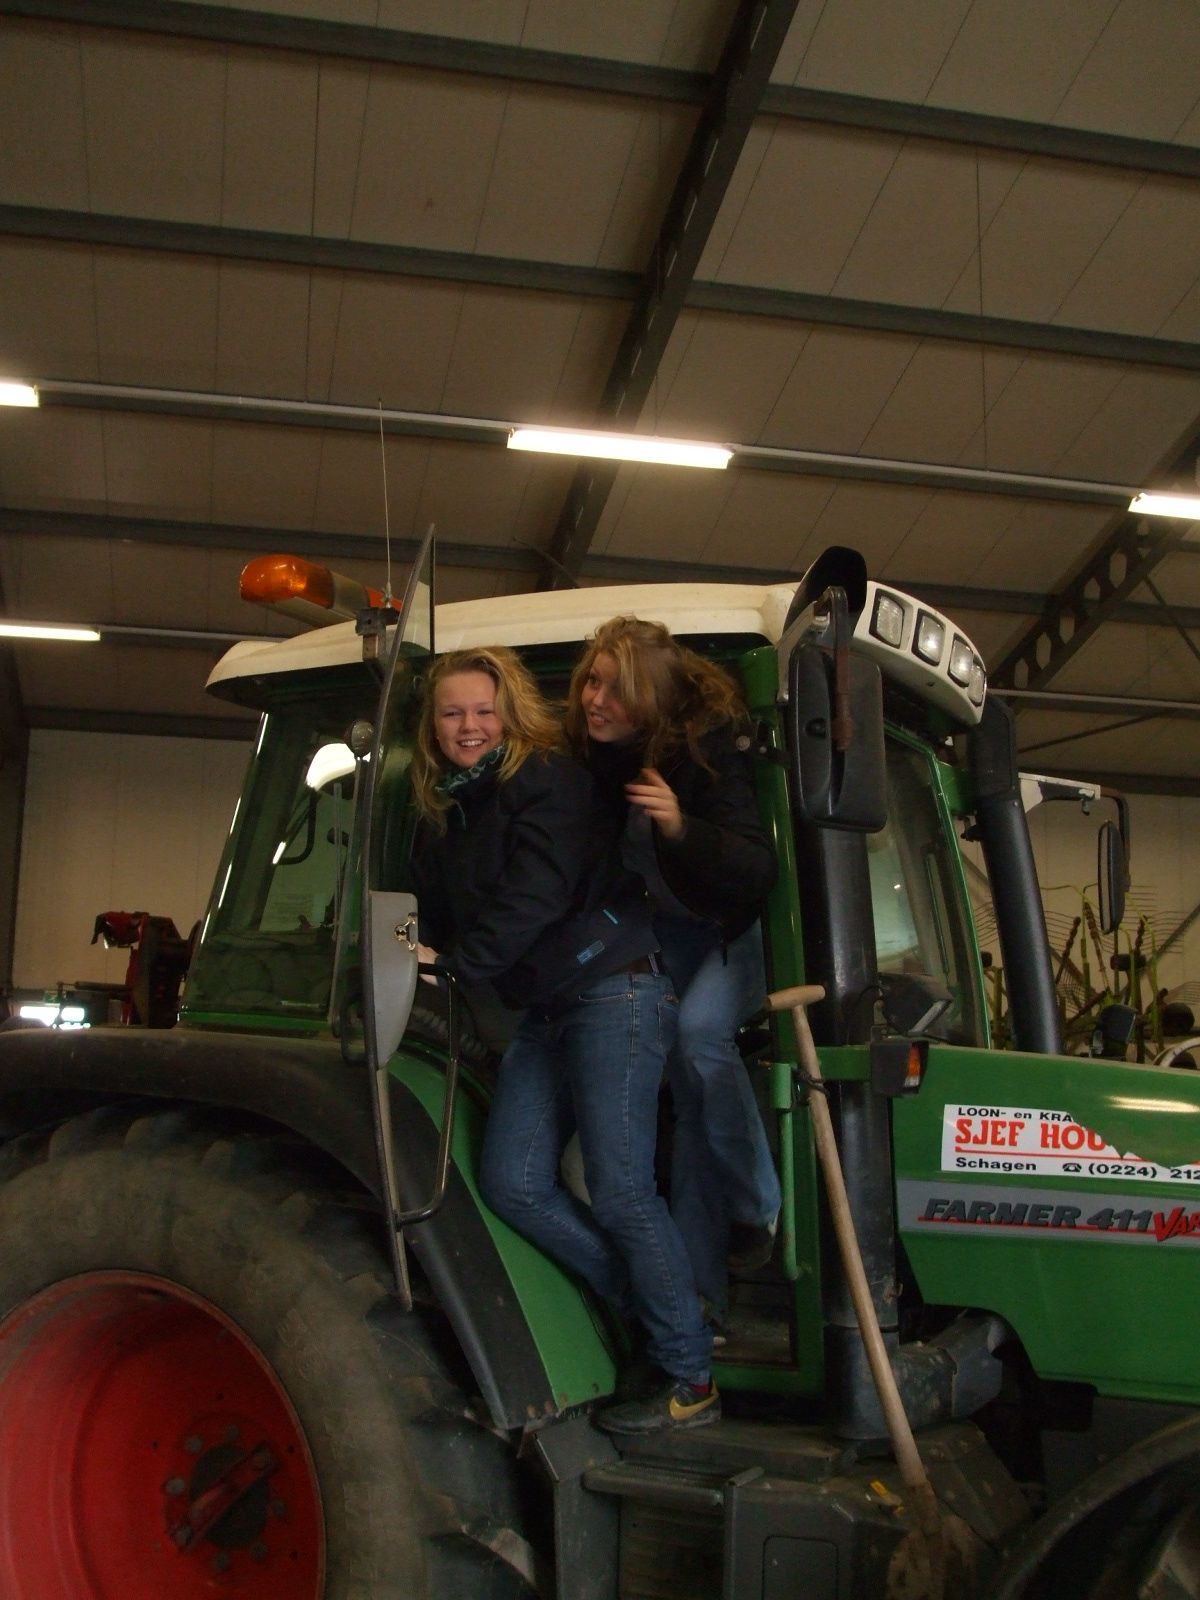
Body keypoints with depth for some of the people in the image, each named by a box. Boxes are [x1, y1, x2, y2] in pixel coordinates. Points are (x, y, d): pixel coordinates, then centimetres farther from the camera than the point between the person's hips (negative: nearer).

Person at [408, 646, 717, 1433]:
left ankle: (691, 1376, 5)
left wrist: (456, 960, -16)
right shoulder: (441, 815, 16)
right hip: (544, 1011, 8)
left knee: (619, 1190, -9)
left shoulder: (548, 780, -9)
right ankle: (655, 1305, 13)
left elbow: (536, 895, -19)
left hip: (612, 990, -8)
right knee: (513, 1184, -1)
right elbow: (440, 919, 18)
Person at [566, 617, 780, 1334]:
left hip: (743, 927, -5)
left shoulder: (709, 743, -30)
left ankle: (761, 1216, -11)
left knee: (700, 1030, -30)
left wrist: (681, 827, -52)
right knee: (692, 1094, 4)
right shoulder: (583, 750, -17)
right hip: (675, 930, 5)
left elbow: (758, 872, -36)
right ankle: (701, 1287, 11)